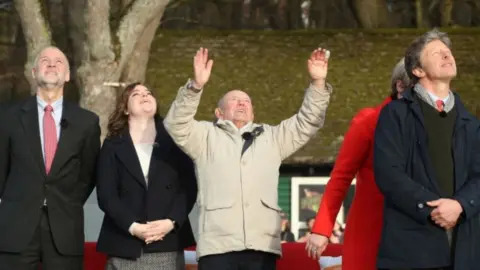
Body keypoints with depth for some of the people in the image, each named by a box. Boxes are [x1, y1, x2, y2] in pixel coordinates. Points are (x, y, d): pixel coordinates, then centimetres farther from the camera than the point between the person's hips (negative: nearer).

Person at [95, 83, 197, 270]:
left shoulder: (173, 141, 13)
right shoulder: (113, 145, 10)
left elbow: (188, 188, 6)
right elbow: (105, 195, 0)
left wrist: (172, 222, -10)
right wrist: (132, 226, -13)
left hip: (167, 247, 1)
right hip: (124, 246, -1)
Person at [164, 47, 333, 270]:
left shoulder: (271, 137, 26)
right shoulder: (206, 136, 15)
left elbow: (307, 122, 21)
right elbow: (176, 125, -1)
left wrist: (317, 83, 5)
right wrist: (196, 85, -16)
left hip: (262, 246, 3)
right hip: (218, 245, -3)